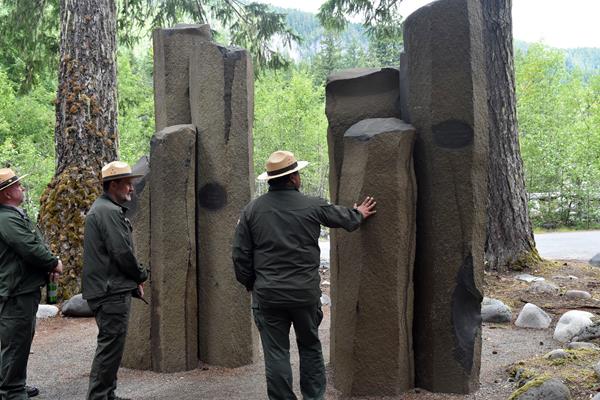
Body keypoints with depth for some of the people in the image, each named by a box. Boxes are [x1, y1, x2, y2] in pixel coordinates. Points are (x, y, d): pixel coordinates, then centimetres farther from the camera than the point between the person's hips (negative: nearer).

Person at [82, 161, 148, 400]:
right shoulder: (109, 211, -16)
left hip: (109, 290, 11)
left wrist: (134, 281, 15)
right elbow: (122, 252, -20)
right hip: (112, 292, -11)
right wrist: (141, 275, -3)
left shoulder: (102, 208, 19)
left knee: (110, 345, 16)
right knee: (111, 345, -6)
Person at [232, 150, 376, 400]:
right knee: (310, 347, 18)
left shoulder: (252, 210, -2)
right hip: (305, 292, 0)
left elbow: (240, 255, 0)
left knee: (276, 352, 6)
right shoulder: (312, 206, -3)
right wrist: (359, 214, 37)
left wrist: (250, 283, 14)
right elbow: (343, 217, 16)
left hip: (268, 295, 0)